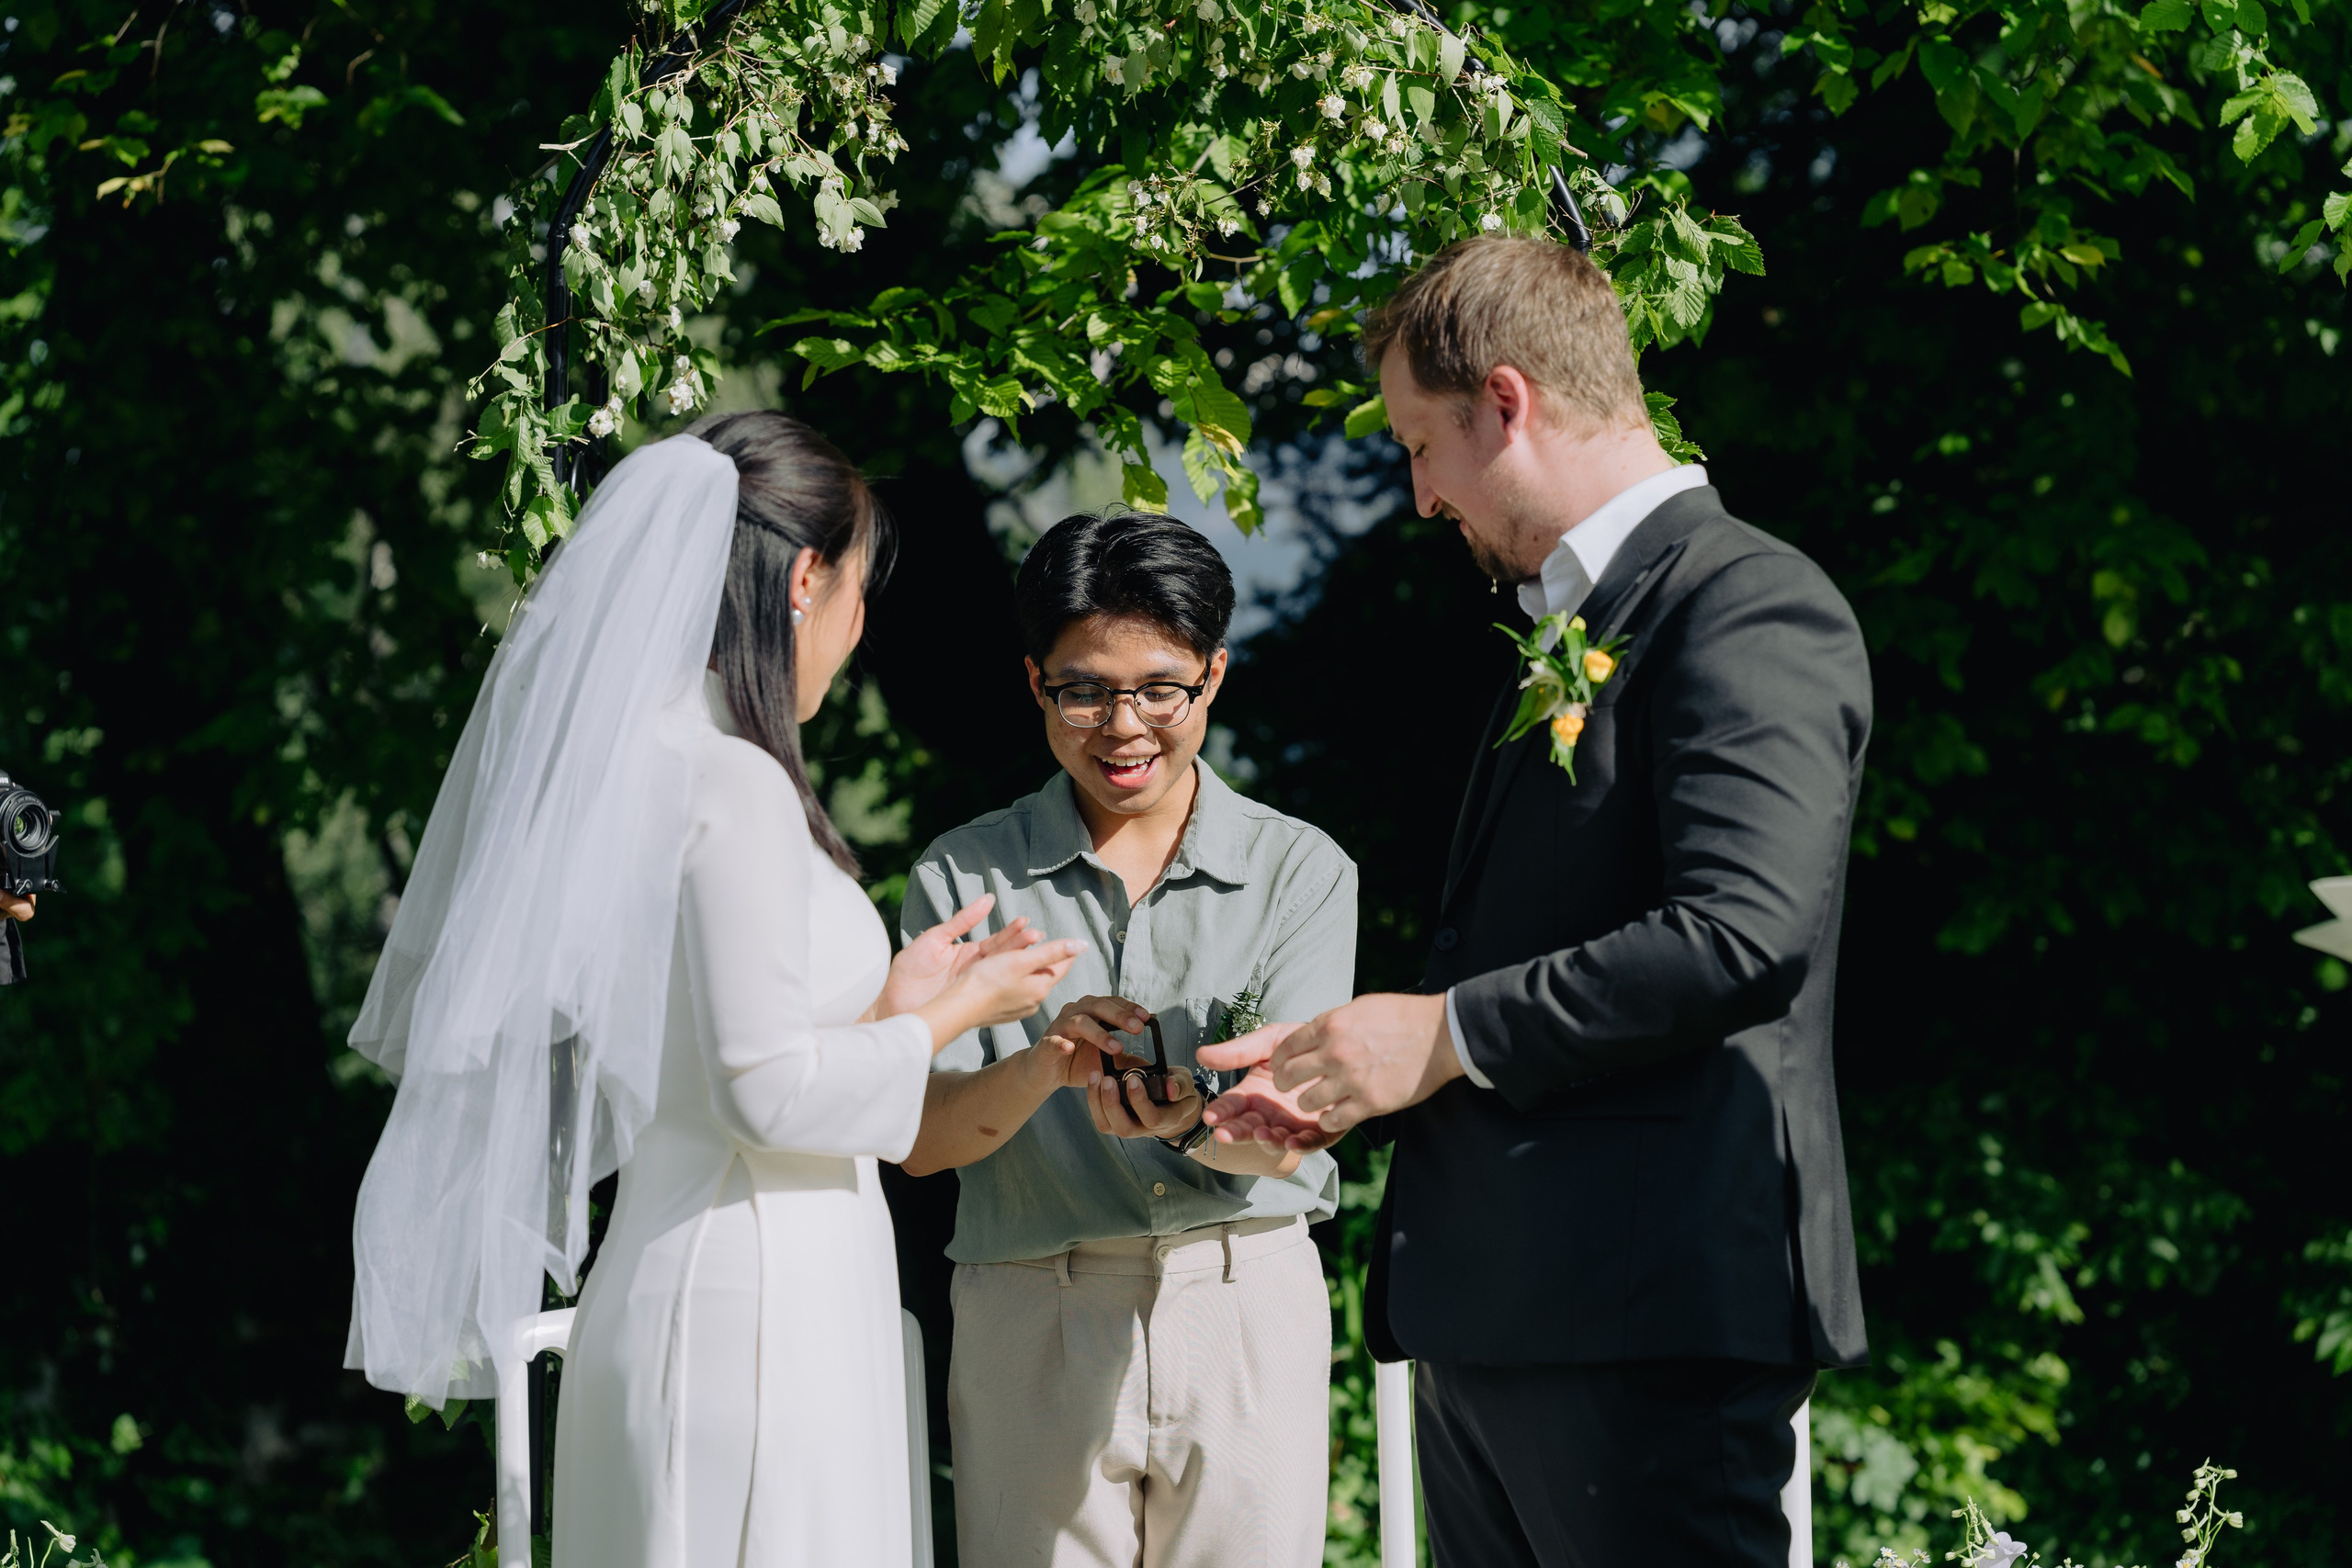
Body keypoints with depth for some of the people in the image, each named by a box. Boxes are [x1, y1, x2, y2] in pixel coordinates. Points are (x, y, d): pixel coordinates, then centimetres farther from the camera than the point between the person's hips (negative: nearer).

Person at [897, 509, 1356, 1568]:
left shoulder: (1300, 871, 4)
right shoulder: (965, 878, 5)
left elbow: (1284, 1134, -6)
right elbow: (920, 1139, -2)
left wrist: (1189, 1117, -28)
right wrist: (1040, 1068, -22)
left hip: (1248, 1315, 0)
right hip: (1033, 1326, 0)